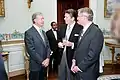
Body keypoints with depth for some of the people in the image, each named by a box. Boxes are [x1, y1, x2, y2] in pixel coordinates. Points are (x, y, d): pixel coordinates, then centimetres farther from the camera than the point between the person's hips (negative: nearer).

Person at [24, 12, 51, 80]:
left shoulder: (43, 32, 13)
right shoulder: (29, 33, -12)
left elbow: (48, 46, 11)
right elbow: (31, 50, -18)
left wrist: (48, 58, -5)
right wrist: (41, 61, -16)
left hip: (44, 64, 7)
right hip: (35, 65, -7)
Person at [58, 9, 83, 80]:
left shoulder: (80, 28, -13)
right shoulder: (62, 27, 9)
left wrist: (72, 44, -25)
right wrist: (59, 43, -2)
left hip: (72, 57, -6)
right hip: (62, 56, 6)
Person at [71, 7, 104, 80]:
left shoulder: (96, 32, -18)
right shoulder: (83, 30, 9)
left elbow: (93, 55, -21)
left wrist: (80, 67, -15)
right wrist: (74, 60, 2)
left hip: (88, 73, -7)